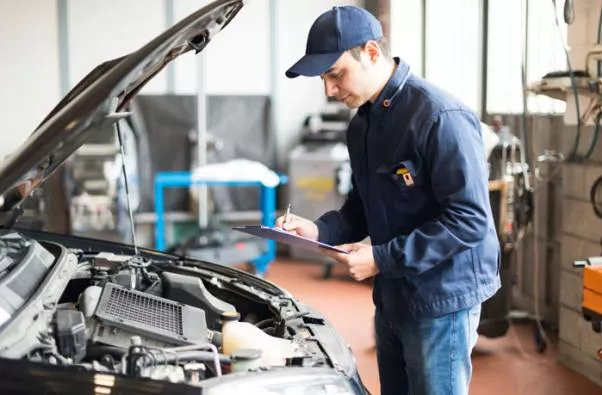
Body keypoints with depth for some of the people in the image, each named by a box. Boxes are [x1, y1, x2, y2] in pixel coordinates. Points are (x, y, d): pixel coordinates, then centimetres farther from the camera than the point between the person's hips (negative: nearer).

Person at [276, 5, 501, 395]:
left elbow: (470, 219, -23)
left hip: (442, 298, -8)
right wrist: (319, 231, -2)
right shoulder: (362, 124, 8)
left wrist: (383, 258, -23)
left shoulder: (440, 117, -21)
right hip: (391, 297, 8)